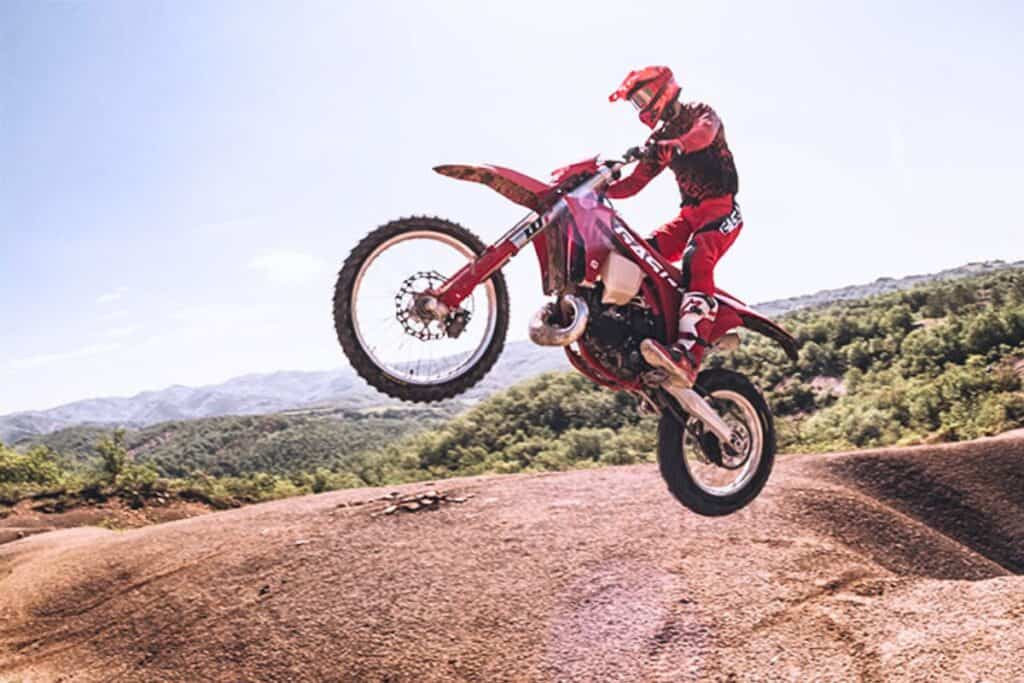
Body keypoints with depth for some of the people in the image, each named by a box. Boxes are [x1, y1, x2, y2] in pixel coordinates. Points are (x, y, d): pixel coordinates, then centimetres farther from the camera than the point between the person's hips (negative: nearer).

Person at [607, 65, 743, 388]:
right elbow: (634, 183, 16)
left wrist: (674, 146, -45)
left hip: (722, 207, -7)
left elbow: (705, 132, -26)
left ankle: (689, 354, -48)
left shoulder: (698, 112, 0)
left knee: (696, 261, -33)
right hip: (690, 212, 7)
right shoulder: (659, 138, 20)